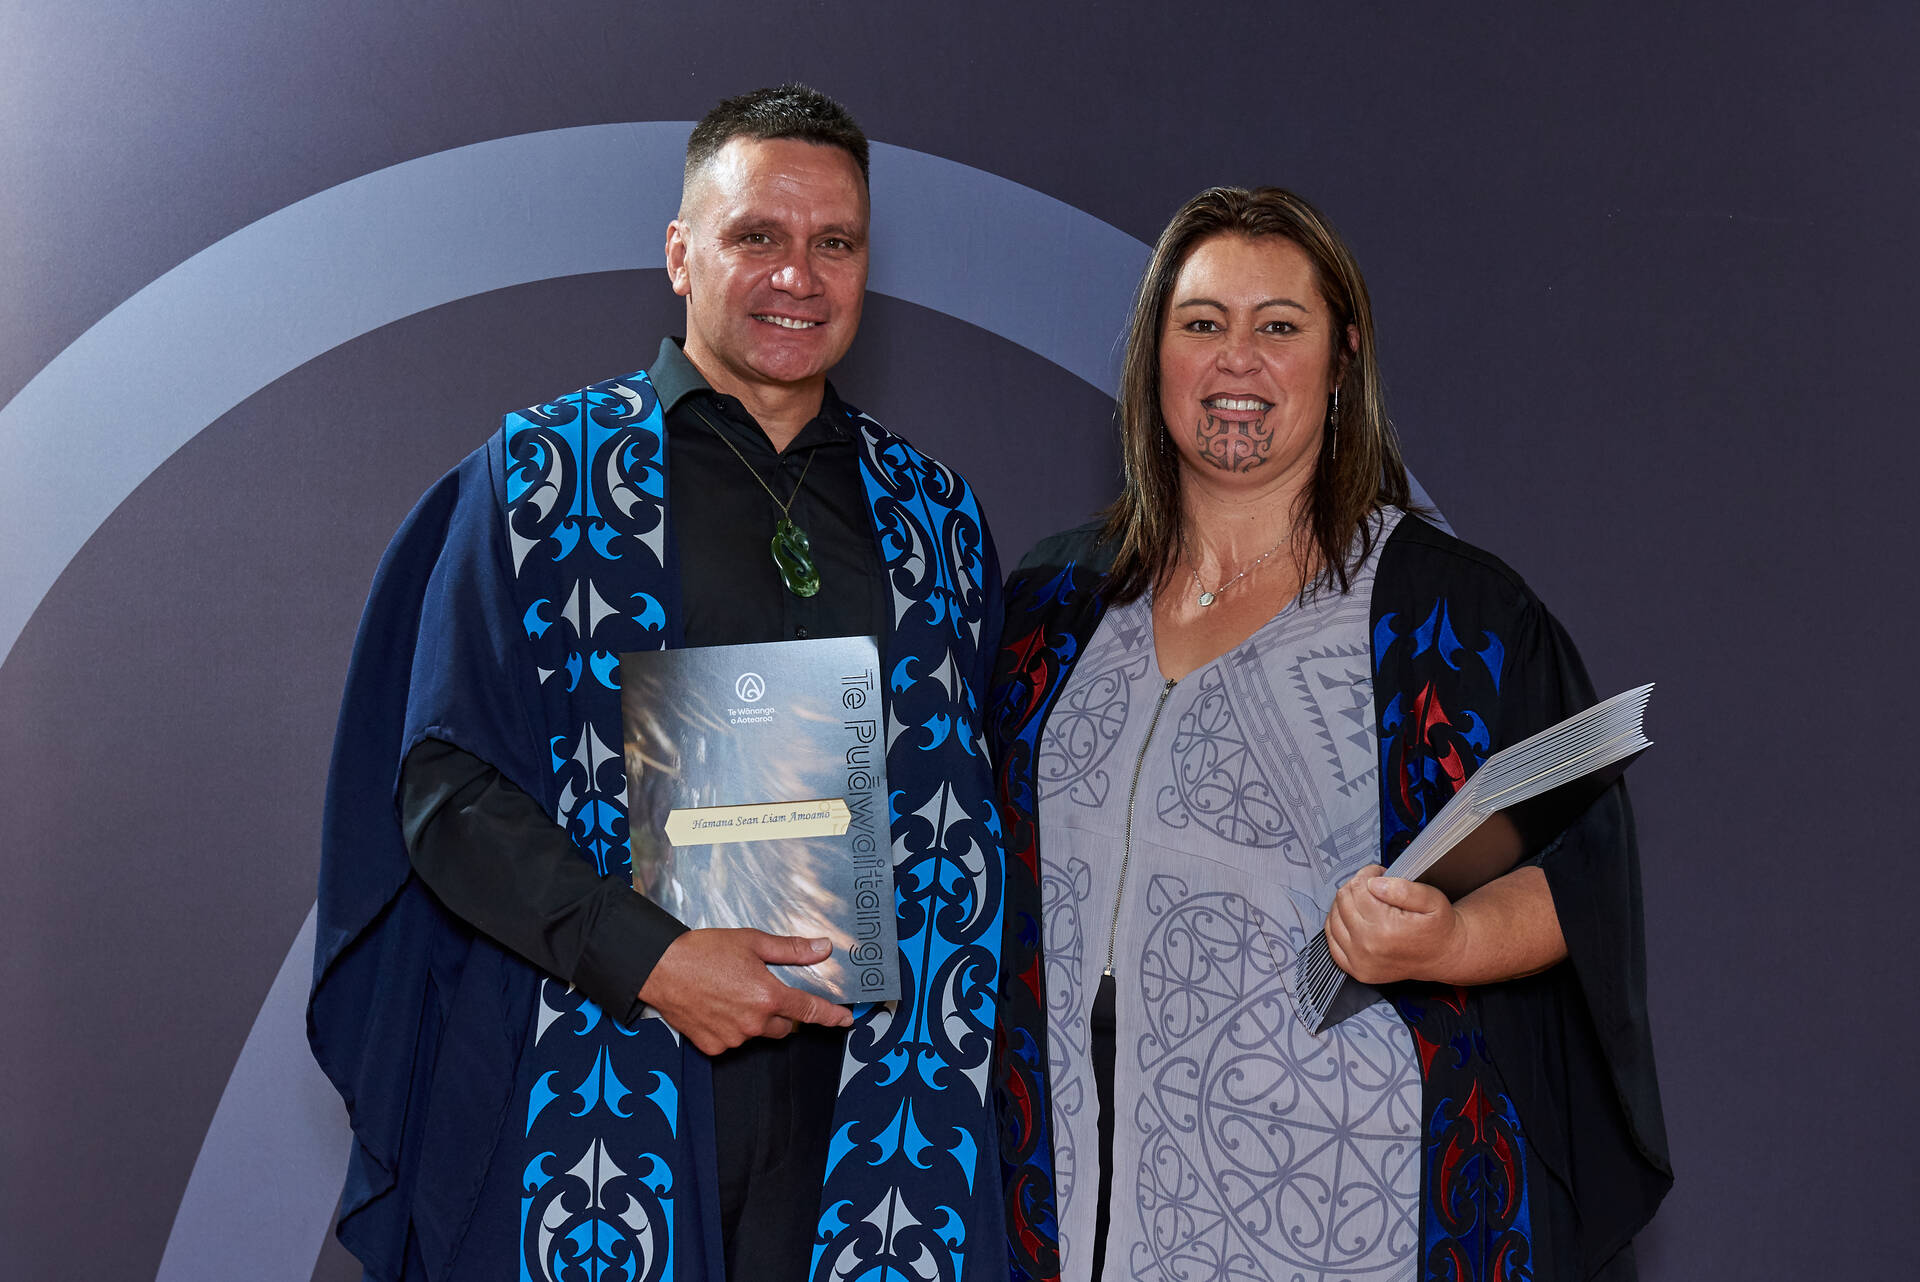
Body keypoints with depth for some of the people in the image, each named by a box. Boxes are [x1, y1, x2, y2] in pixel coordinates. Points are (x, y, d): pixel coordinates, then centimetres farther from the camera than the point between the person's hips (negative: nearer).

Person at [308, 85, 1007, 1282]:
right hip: (598, 1083, -2)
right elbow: (444, 788, -6)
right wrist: (647, 958, -17)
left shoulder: (936, 515, 11)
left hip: (863, 1099, 3)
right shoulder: (540, 476, 1)